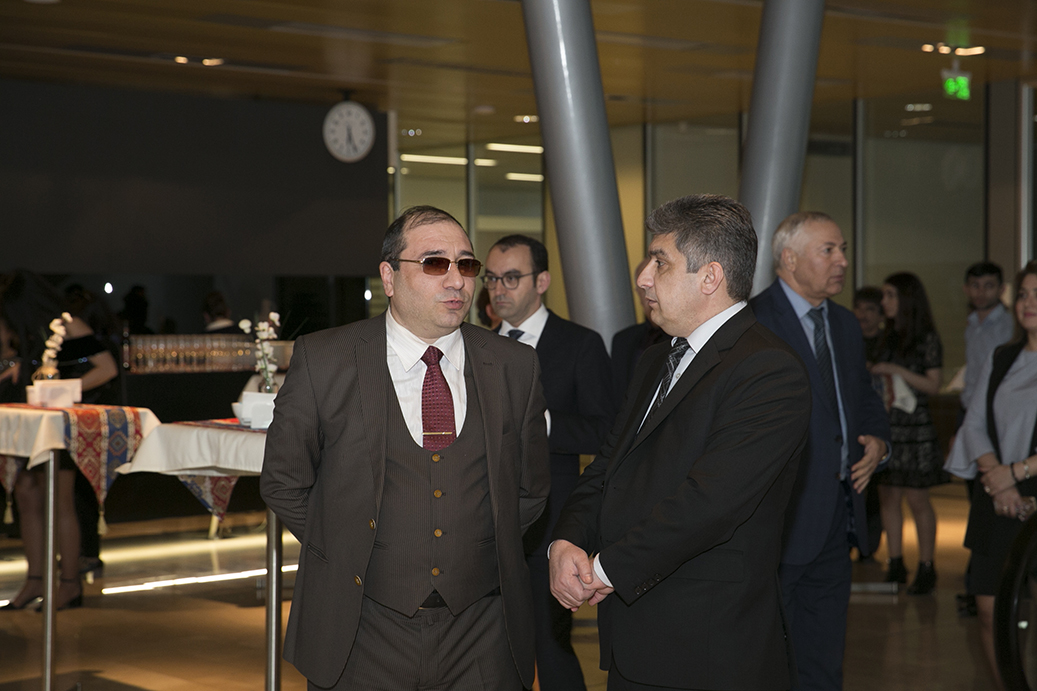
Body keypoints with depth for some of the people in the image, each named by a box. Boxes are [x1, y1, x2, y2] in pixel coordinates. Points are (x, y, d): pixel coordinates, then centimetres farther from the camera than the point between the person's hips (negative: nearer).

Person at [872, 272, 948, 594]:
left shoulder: (927, 339, -6)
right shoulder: (890, 337, 13)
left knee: (916, 498, -4)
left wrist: (897, 371, -16)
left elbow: (933, 385, -9)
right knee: (887, 497, 6)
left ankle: (926, 568, 3)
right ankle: (896, 565, 13)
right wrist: (871, 375, 2)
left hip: (914, 425, -6)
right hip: (886, 424, 6)